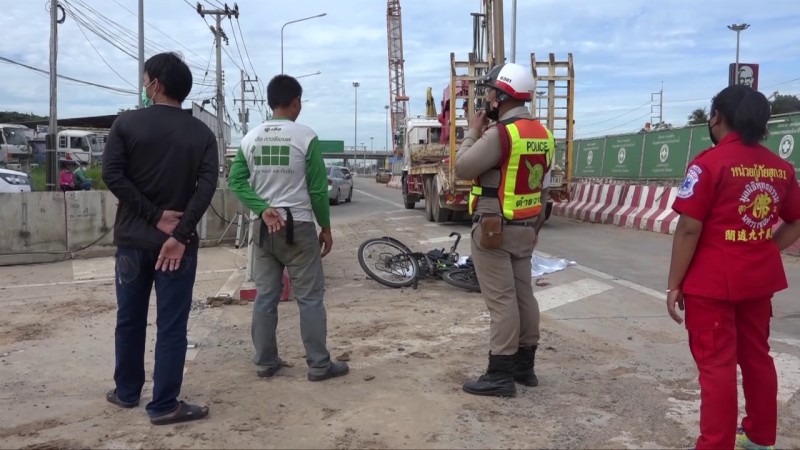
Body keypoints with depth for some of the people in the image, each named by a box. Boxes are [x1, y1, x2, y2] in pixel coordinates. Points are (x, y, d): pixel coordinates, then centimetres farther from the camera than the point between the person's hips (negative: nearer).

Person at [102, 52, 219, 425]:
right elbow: (207, 186, -11)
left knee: (129, 319, 16)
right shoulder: (202, 134, 2)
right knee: (171, 326, 3)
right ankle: (164, 405, 7)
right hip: (178, 241, -1)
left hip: (132, 238, 1)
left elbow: (112, 176, -11)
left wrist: (155, 216, -10)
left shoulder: (127, 123, -1)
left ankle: (126, 392, 30)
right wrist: (179, 235, -15)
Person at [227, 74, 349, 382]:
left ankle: (265, 362, 19)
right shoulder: (305, 136, -8)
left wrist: (264, 209, -8)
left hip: (263, 228, 5)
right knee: (310, 298, 3)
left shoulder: (251, 138, 5)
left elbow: (236, 181, -2)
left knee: (265, 297, 11)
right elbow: (317, 189, -8)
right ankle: (319, 365, 8)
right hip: (298, 227, -5)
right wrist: (325, 227, 2)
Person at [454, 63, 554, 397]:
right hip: (526, 227, 9)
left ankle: (500, 375, 2)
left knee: (501, 300, -5)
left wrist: (473, 132, -2)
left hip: (494, 228, -9)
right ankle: (524, 366, 23)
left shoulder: (501, 134, -19)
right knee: (523, 294, 13)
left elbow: (462, 168, -14)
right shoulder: (543, 134, 9)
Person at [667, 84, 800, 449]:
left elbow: (689, 230, -16)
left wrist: (674, 284, -10)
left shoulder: (710, 162, -14)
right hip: (759, 279, 7)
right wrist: (764, 251, 13)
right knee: (756, 356, 19)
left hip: (713, 282, -6)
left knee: (716, 364, 2)